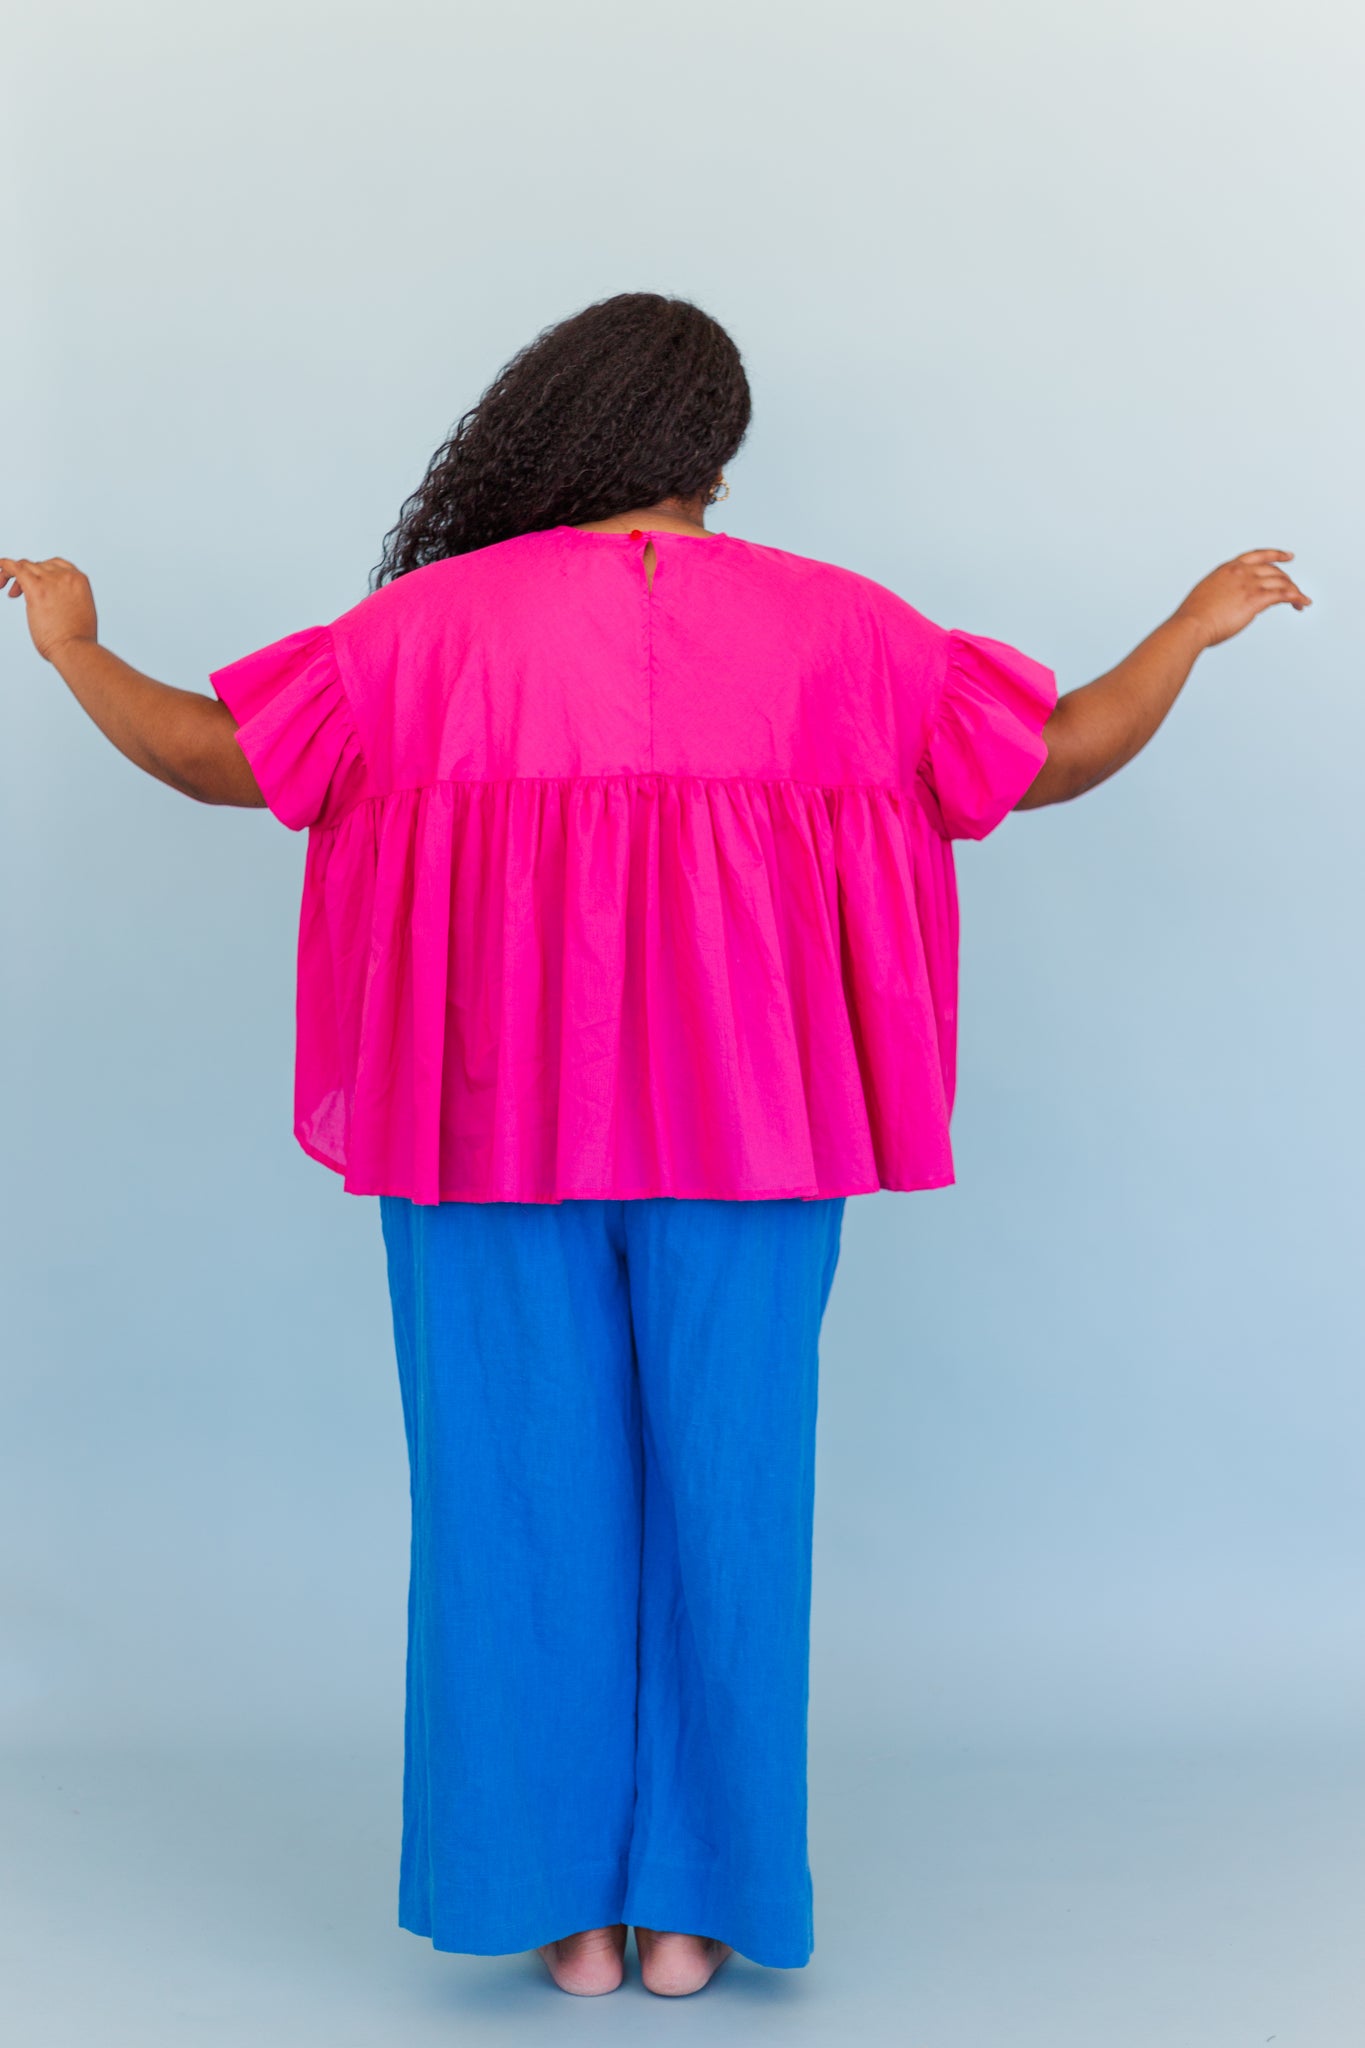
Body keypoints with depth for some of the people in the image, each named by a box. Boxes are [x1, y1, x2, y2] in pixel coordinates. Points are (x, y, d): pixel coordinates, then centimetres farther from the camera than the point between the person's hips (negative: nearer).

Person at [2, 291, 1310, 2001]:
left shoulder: (445, 616, 1)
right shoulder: (828, 623, 3)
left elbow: (216, 755, 0)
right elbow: (1065, 755, 5)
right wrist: (1198, 626, 23)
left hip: (502, 1123, 0)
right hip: (740, 1128, 1)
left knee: (530, 1497, 7)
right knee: (722, 1494, 8)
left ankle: (570, 1905, 12)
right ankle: (689, 1904, 14)